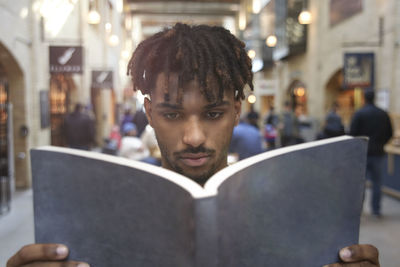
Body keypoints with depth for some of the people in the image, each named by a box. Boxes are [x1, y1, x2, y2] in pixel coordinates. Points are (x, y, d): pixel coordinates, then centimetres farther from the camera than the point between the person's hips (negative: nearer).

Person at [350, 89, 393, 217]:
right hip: (378, 153, 3)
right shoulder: (383, 114, 3)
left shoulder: (359, 114, -8)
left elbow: (352, 133, -11)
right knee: (377, 182, 8)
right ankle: (376, 210, 11)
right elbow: (389, 133, 8)